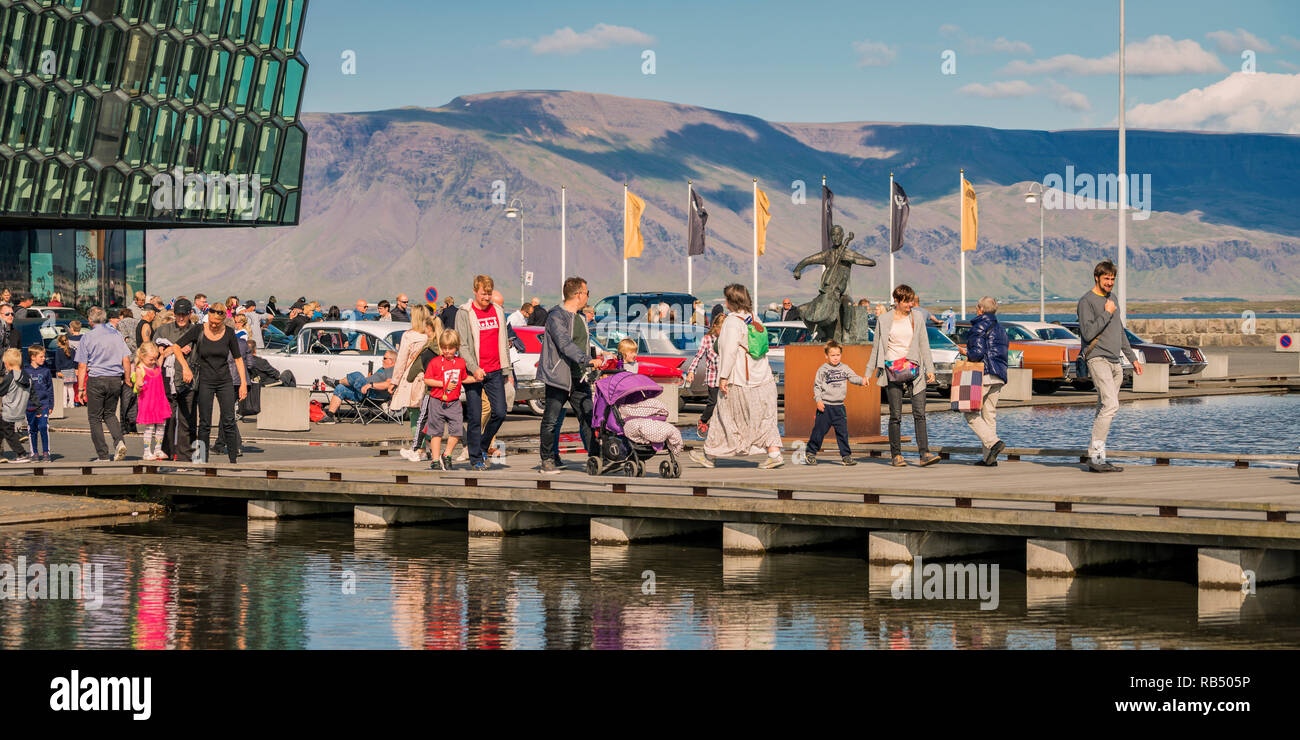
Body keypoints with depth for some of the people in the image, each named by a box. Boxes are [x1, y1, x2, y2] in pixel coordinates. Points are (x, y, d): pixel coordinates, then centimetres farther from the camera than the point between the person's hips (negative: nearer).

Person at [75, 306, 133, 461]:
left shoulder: (88, 338, -4)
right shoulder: (116, 335, 5)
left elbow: (82, 366, -5)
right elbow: (126, 360, 3)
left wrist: (81, 388, -2)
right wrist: (127, 381, 12)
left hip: (96, 380, -4)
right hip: (115, 380, 4)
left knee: (95, 418, 6)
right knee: (110, 414, 19)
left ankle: (103, 455, 2)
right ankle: (119, 441, -6)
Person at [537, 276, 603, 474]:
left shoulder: (580, 317, 17)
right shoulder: (556, 316, -12)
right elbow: (565, 344, -25)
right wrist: (588, 360, -35)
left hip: (579, 379, 7)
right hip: (558, 377, -7)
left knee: (588, 418, 1)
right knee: (551, 420, 0)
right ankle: (548, 460, 10)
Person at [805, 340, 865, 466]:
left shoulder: (844, 368, 8)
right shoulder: (823, 370, -1)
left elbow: (853, 377, 3)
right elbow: (817, 386, 0)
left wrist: (862, 380, -18)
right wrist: (818, 400, -9)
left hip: (839, 406, 3)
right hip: (825, 406, -3)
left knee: (843, 432, 1)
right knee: (819, 431, 2)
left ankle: (846, 456, 5)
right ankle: (811, 454, 15)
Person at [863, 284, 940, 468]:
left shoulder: (917, 317, 9)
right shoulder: (884, 319, 5)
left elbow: (924, 344, 10)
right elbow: (877, 347, 10)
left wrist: (930, 369, 3)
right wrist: (868, 372, 8)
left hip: (914, 370, 1)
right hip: (892, 371, -1)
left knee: (919, 412, -7)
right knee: (896, 415, 0)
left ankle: (925, 454, -11)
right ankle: (896, 455, 9)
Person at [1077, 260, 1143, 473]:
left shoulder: (1111, 301, 22)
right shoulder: (1087, 301, -5)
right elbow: (1088, 333, -16)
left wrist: (1133, 358, 31)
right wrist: (1107, 314, -12)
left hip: (1115, 362, 8)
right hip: (1097, 359, -8)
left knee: (1105, 409, 4)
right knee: (1110, 404, -21)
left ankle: (1094, 455, 5)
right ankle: (1096, 455, -21)